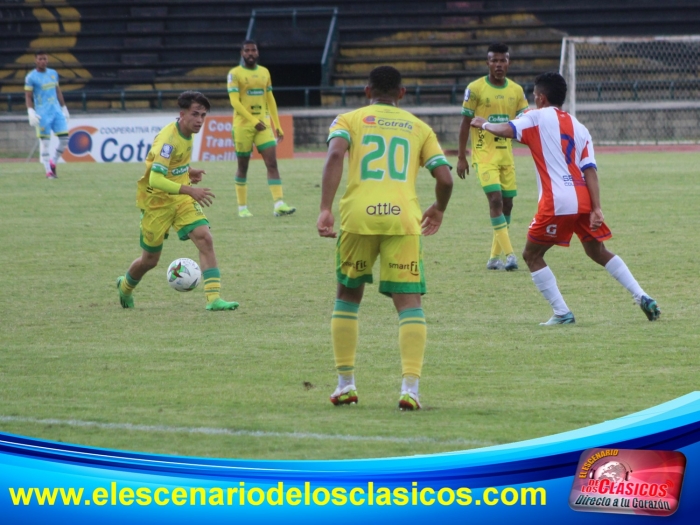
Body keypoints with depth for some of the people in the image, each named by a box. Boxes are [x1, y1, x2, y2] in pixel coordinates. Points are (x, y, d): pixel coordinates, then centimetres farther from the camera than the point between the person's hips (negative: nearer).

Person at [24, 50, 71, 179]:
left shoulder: (53, 73, 13)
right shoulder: (31, 77, -3)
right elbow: (28, 96, -5)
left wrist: (64, 108, 20)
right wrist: (31, 112, -16)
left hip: (57, 111, 5)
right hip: (43, 114, -5)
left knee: (64, 139, -1)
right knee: (45, 142, -4)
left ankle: (53, 163, 18)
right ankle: (48, 171, 1)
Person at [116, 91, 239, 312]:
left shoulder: (187, 132, 0)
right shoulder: (168, 139, -27)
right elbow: (155, 179, -36)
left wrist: (188, 172, 4)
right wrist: (189, 190, -43)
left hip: (181, 198, 6)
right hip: (157, 202, -6)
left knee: (205, 239, -16)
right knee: (150, 260, 9)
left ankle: (213, 298, -19)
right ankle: (125, 287, 41)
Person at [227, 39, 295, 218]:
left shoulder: (264, 72, 12)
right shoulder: (235, 74, -4)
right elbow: (235, 101, -13)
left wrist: (277, 125, 12)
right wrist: (253, 121, -21)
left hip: (263, 124, 4)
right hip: (243, 125, -4)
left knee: (272, 162, -9)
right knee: (243, 167, 5)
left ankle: (279, 204, -16)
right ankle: (242, 208, 15)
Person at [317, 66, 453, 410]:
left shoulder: (349, 120, 15)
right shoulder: (418, 128, 20)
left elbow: (335, 155, -6)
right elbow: (445, 178, 12)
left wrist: (325, 209, -10)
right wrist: (438, 210, 32)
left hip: (358, 216, 0)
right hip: (403, 219, 0)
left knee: (347, 296, 19)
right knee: (410, 304, 0)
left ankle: (345, 384, 18)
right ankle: (410, 387, -15)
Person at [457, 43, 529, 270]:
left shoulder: (516, 90, 6)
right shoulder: (475, 89, -6)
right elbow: (465, 123, -2)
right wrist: (461, 156, -4)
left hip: (506, 153, 5)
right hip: (484, 153, -5)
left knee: (507, 203, 6)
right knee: (495, 199, -16)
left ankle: (495, 256, 17)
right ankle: (509, 254, -20)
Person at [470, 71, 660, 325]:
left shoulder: (538, 117, 2)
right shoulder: (579, 128, 17)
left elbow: (506, 130, -14)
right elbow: (589, 170, 7)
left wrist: (485, 124, 7)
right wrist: (596, 209, 0)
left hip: (557, 203, -6)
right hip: (582, 200, 6)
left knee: (532, 255, 10)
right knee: (598, 251, 23)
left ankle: (562, 313, 1)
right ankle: (643, 298, 13)